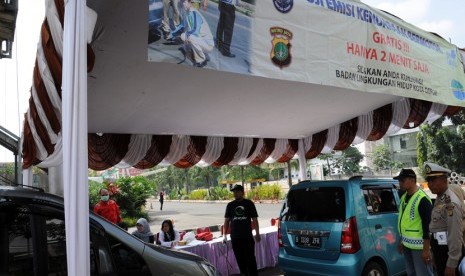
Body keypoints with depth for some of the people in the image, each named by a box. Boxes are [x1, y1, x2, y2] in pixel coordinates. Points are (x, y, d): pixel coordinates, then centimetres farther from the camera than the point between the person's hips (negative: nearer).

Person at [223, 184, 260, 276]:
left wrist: (257, 234, 1)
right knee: (240, 259, 9)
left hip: (247, 236, -2)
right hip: (235, 237, 3)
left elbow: (254, 219, 3)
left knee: (250, 258, -1)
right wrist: (224, 234, 2)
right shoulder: (230, 205, 7)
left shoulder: (249, 203, 2)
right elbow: (226, 220, 9)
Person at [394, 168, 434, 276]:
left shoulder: (422, 199, -18)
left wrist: (426, 249, -20)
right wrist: (401, 241, 20)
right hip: (407, 244, 9)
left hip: (419, 246, -9)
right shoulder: (404, 197, 9)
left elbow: (427, 226, -20)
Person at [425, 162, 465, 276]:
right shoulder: (439, 198, 7)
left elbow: (455, 236, -25)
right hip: (439, 248, 9)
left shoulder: (451, 203, -23)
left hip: (448, 250, -9)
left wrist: (451, 264, -22)